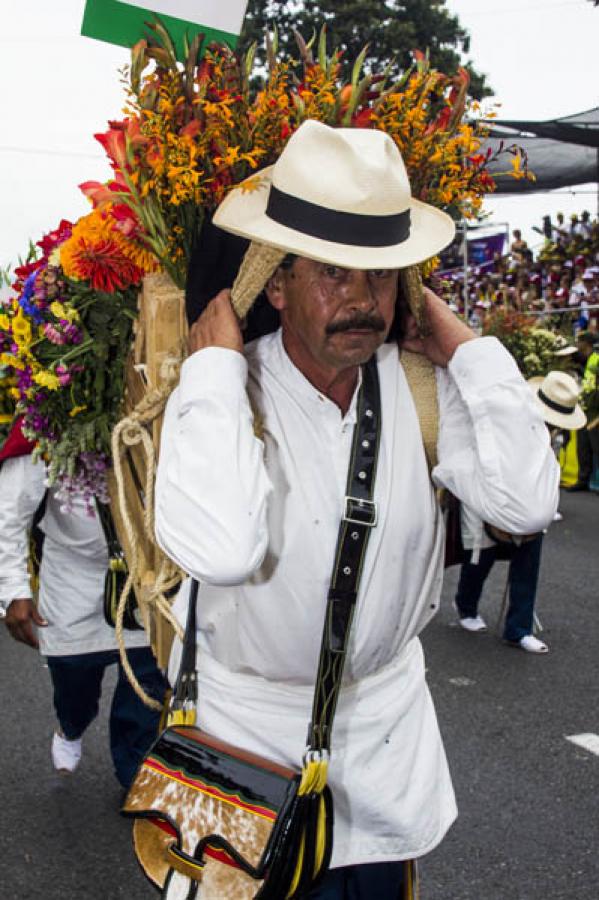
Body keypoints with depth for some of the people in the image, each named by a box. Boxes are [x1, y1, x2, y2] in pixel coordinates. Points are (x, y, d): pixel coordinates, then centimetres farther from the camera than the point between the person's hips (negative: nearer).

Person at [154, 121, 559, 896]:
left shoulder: (422, 386, -12)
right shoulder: (225, 392, -23)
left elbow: (525, 503, -19)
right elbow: (220, 549, -40)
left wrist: (463, 348, -18)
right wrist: (217, 365, -34)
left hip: (387, 711, 4)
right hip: (253, 715, -3)